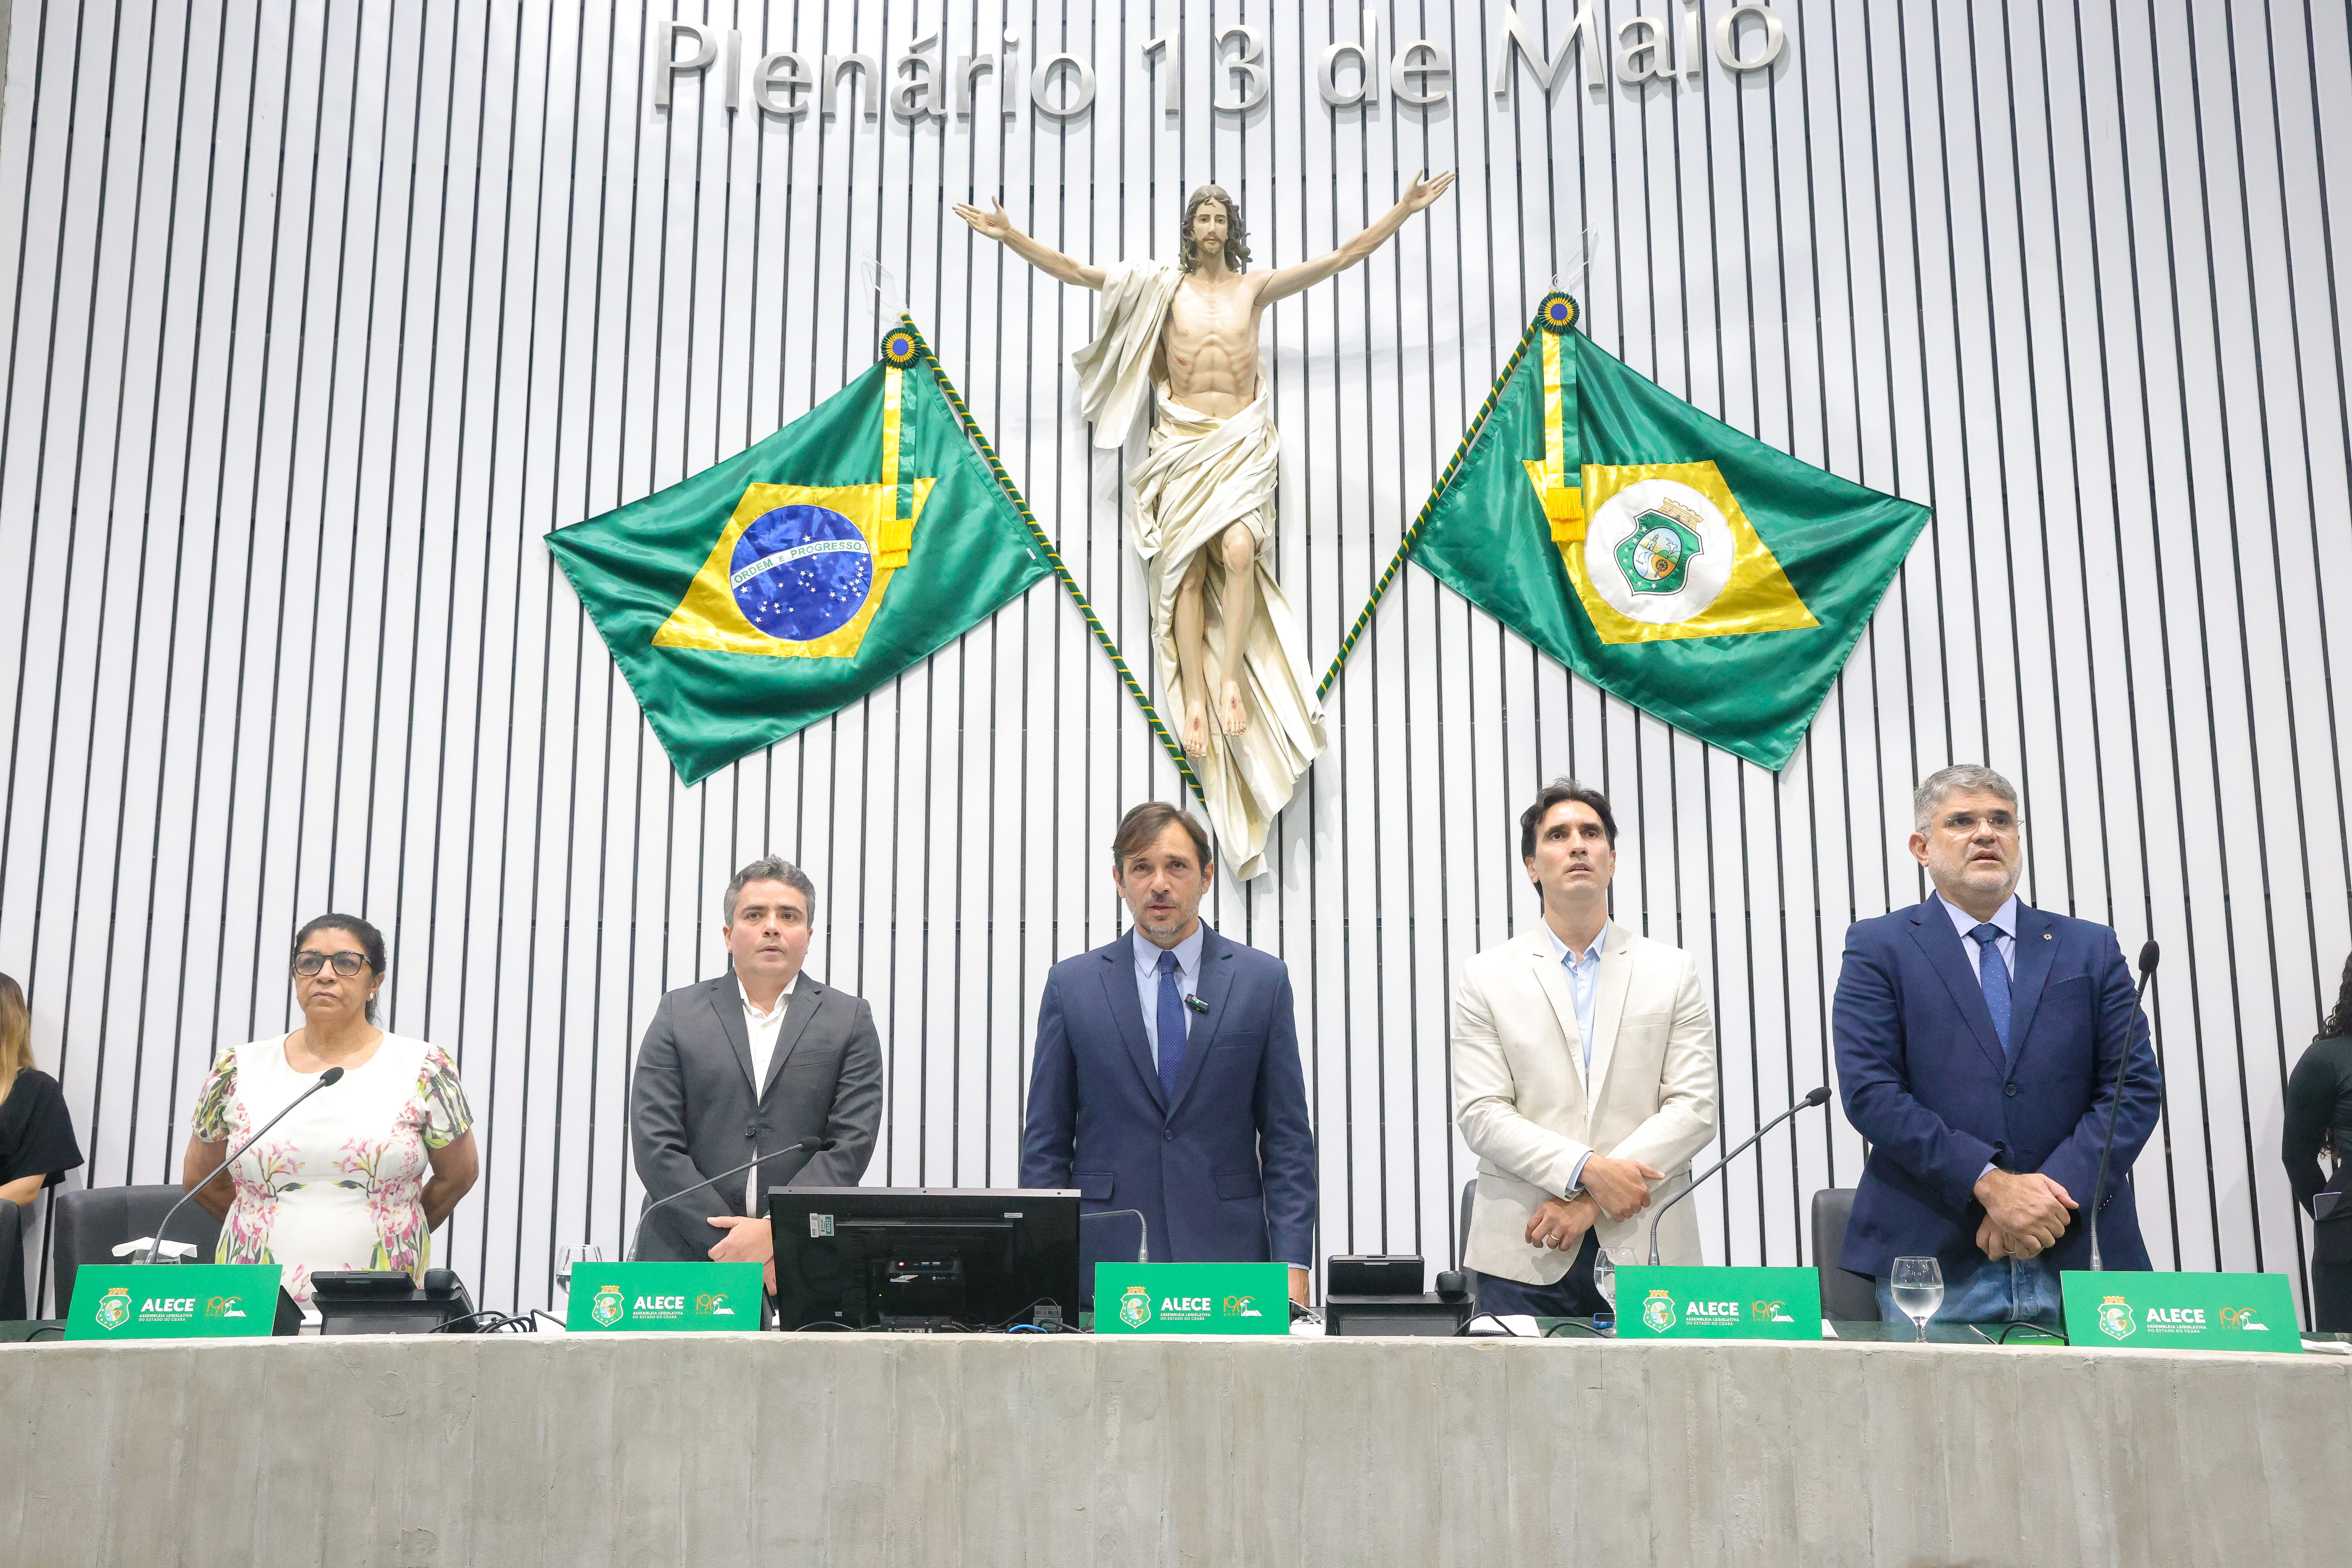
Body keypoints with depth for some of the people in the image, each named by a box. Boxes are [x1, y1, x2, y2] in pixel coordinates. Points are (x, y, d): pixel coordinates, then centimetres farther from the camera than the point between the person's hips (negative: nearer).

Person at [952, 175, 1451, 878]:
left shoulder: (1256, 287, 12)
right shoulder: (1163, 286, 10)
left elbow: (1345, 256, 13)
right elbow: (1076, 272, 5)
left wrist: (1406, 209, 10)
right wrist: (1010, 237, -3)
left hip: (1241, 443, 0)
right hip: (1183, 442, 0)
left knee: (1238, 550, -23)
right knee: (1186, 566, -9)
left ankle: (1232, 679, -15)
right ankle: (1195, 698, -9)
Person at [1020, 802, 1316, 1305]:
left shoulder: (1262, 980, 6)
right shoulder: (1072, 984, 6)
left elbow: (1288, 1137, 4)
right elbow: (1046, 1143, 7)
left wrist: (1292, 1264, -4)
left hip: (1226, 1258, 0)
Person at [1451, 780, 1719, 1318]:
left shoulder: (1674, 971, 10)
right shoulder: (1486, 977, 8)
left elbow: (1694, 1107, 1)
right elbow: (1480, 1114, -1)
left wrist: (1592, 1200, -9)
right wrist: (1587, 1170, -15)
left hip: (1645, 1250, 1)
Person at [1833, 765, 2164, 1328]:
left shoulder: (2092, 950, 13)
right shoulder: (1879, 948, 5)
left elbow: (2136, 1087, 4)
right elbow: (1868, 1090, -6)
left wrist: (2055, 1190, -10)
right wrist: (1989, 1184, -15)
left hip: (2075, 1256, 2)